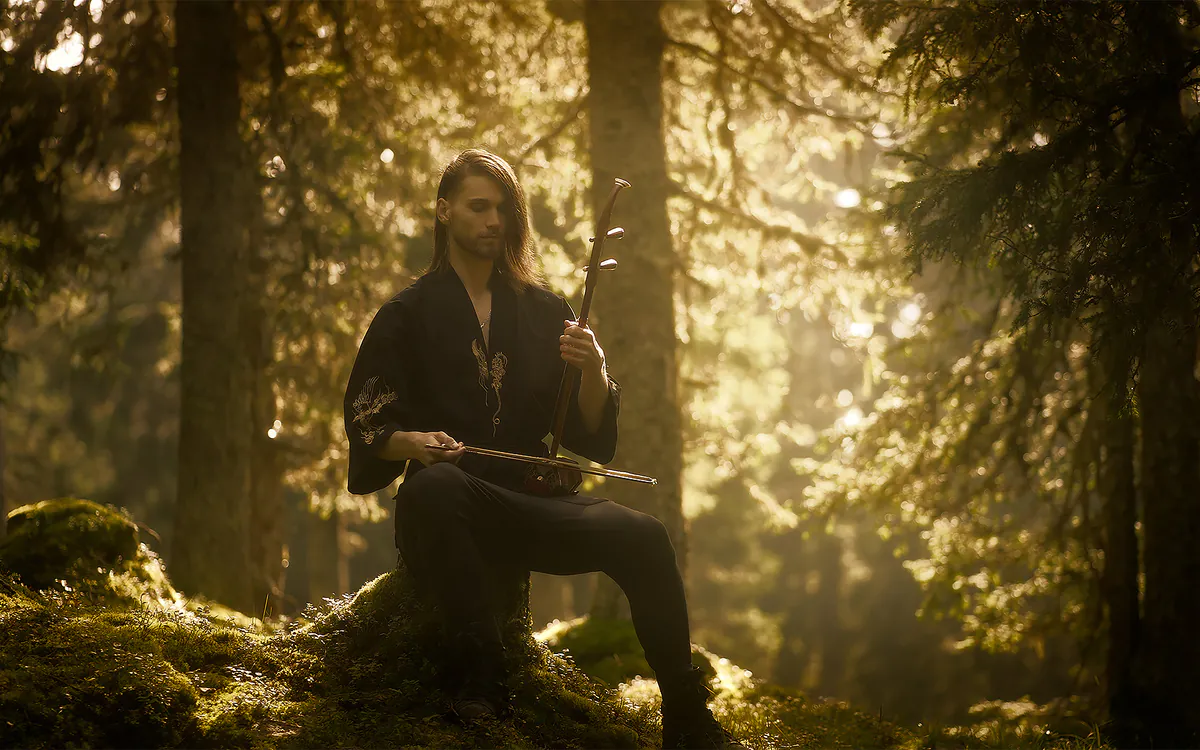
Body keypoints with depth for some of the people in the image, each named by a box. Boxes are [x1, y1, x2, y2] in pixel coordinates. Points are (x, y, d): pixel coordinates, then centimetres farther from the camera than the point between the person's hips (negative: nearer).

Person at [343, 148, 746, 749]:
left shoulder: (543, 311, 16)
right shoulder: (408, 315, 10)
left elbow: (588, 434, 10)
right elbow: (365, 424, 3)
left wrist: (594, 372, -11)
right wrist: (412, 443, -19)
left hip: (530, 503, 2)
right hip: (447, 507, -2)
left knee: (642, 535, -26)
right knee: (433, 484, -39)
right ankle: (481, 674, -36)